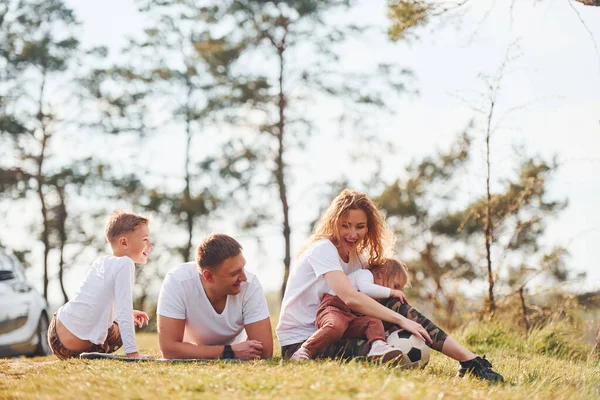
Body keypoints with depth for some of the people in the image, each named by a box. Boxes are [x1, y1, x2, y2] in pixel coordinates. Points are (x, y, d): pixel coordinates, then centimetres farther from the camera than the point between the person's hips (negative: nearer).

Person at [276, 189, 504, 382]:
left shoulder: (357, 257, 14)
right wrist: (401, 320, -30)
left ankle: (470, 361, -21)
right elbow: (350, 297, -30)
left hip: (328, 335, 7)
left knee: (393, 305, -15)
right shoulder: (323, 249, -16)